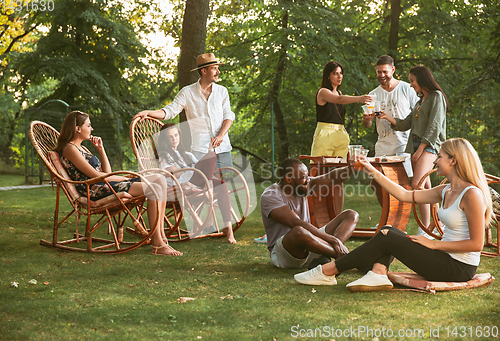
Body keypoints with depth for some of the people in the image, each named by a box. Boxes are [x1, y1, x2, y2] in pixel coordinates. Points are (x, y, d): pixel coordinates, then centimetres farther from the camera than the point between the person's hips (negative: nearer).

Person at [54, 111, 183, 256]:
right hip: (95, 190, -10)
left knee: (160, 180, -1)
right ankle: (157, 244, -24)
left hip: (104, 185, 10)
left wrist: (100, 149, 15)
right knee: (155, 189, -22)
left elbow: (107, 172, 22)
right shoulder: (69, 149, -4)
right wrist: (123, 178, -4)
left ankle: (161, 235, -8)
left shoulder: (79, 148, 26)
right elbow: (95, 175, -11)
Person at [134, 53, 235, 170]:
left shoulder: (222, 91, 13)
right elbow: (170, 111, 4)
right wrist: (148, 112, -12)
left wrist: (221, 135, -9)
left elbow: (228, 116, 8)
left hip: (223, 147, 3)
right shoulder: (187, 92, 6)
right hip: (200, 147, -3)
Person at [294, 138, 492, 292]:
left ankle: (328, 272, -7)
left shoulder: (472, 194, -16)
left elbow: (476, 244, -19)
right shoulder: (446, 191, 11)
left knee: (388, 238, -12)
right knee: (388, 231, 3)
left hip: (460, 268, -9)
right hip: (446, 260, 9)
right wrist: (374, 173, 12)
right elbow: (404, 195, 13)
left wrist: (434, 244, -16)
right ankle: (378, 274, -21)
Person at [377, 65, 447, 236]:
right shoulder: (420, 100, 22)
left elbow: (434, 127, -11)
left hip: (429, 145, -8)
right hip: (415, 144, 8)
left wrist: (419, 150, -15)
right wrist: (388, 117, 8)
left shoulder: (436, 97, -3)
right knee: (426, 187, 6)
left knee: (417, 184, -22)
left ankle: (425, 229, -20)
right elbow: (406, 124, 21)